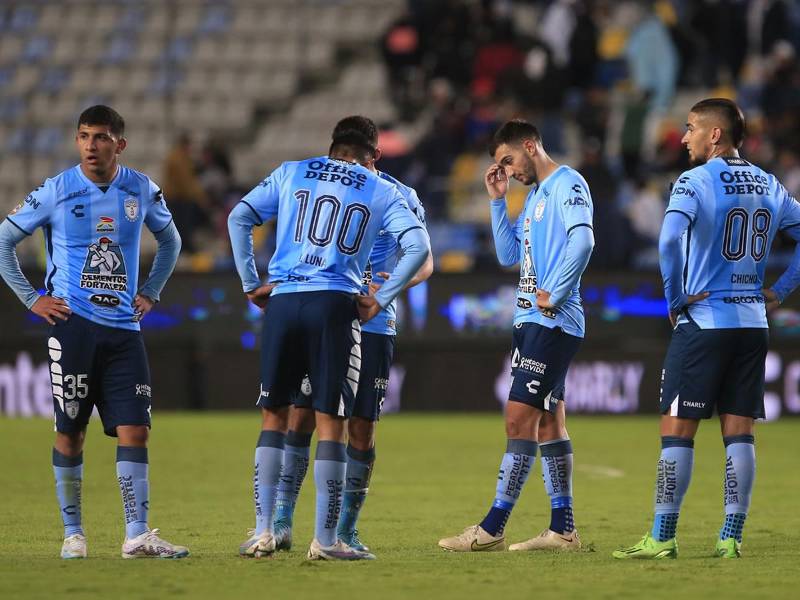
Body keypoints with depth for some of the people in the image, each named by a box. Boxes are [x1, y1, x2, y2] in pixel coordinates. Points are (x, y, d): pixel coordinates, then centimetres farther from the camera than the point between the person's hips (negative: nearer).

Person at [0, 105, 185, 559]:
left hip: (124, 329, 3)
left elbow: (170, 240, 24)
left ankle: (137, 535, -3)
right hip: (73, 325, -2)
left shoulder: (141, 190, 6)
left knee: (134, 430, -5)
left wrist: (150, 293, 13)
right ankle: (73, 533, 10)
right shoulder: (56, 192, -3)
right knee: (70, 432, 0)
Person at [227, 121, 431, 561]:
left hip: (282, 302, 2)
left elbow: (239, 218, 8)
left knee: (274, 416, 12)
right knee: (331, 421, 2)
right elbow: (417, 245, 0)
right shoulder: (380, 191, 11)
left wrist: (251, 284, 9)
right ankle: (324, 539, 2)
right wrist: (381, 300, 3)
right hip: (334, 306, -2)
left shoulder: (290, 173, 15)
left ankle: (263, 531, 7)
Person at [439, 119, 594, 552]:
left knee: (519, 419, -11)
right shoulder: (535, 195, 20)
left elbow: (582, 240, -24)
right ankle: (562, 529, 12)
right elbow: (508, 255, 21)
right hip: (531, 322, 10)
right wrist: (497, 201, 14)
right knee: (547, 422, 10)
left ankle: (492, 529, -11)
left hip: (552, 323, -10)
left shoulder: (567, 184, -10)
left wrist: (554, 296, -21)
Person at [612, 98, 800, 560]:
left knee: (678, 430, -2)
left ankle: (663, 538, -3)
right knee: (739, 432, 6)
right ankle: (732, 537, 5)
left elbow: (670, 239, -24)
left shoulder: (695, 182, -9)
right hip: (753, 323, 6)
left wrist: (675, 299, -13)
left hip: (703, 322, -6)